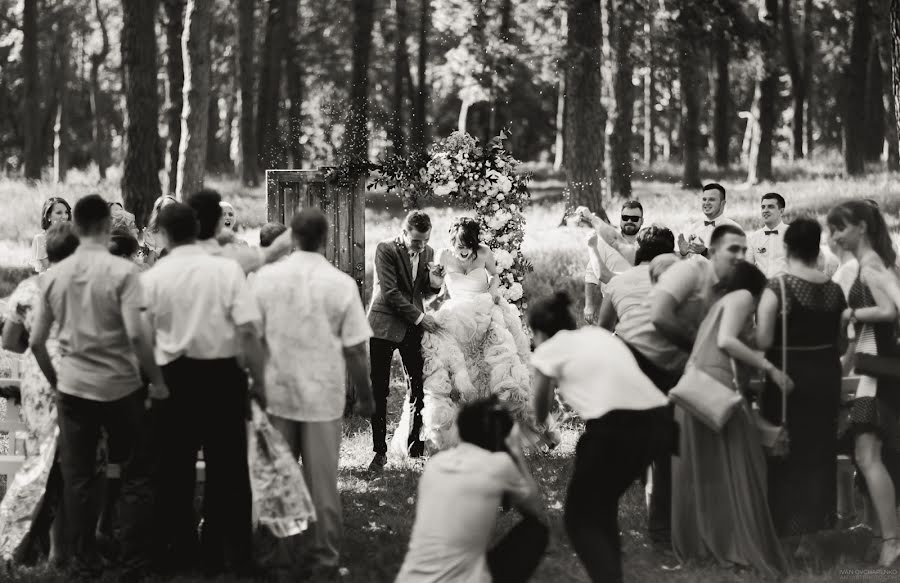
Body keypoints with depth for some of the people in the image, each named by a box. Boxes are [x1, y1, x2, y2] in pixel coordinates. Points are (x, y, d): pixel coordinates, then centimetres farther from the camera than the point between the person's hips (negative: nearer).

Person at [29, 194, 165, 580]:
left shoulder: (54, 275, 2)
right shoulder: (121, 271, -11)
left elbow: (36, 341, 5)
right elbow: (135, 334, -19)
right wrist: (157, 381, -8)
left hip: (73, 387, 3)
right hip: (120, 386, -3)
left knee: (77, 479, 9)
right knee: (135, 475, 9)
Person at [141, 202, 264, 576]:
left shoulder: (152, 278, -5)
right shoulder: (226, 269, -8)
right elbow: (249, 331, -11)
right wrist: (259, 378, -3)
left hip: (174, 376, 1)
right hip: (222, 374, -1)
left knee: (176, 464, 15)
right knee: (226, 465, 9)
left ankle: (179, 546, 25)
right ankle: (226, 553, 13)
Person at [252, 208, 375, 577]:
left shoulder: (266, 277, -4)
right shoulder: (341, 284, -9)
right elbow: (355, 350, -7)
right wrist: (365, 397, 6)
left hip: (276, 393, 2)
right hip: (323, 395, -2)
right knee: (322, 478, 8)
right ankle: (326, 553, 15)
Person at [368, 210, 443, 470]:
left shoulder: (428, 253, 6)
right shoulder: (386, 250, -11)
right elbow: (389, 292, -15)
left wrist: (435, 283, -9)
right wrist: (420, 317, -16)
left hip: (413, 328, 4)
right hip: (384, 325, -4)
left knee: (419, 388, -1)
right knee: (379, 391, -2)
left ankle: (415, 446, 11)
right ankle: (380, 452, 4)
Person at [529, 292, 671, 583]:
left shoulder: (548, 350, 12)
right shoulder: (598, 334, 27)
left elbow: (541, 415, 20)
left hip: (615, 426, -6)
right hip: (657, 421, 6)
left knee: (580, 516, 11)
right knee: (601, 504, 28)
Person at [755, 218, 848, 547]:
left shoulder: (778, 288, -14)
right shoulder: (834, 290, 2)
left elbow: (763, 341, -19)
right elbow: (842, 345, 8)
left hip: (789, 380, -5)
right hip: (826, 380, 5)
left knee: (787, 457, 4)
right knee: (819, 454, 13)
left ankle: (788, 532, 6)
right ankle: (815, 530, 18)